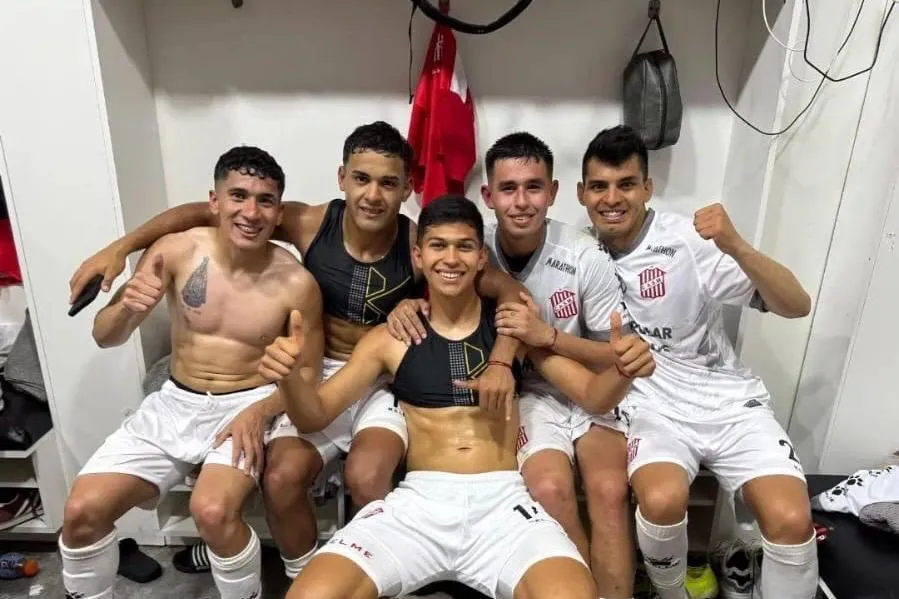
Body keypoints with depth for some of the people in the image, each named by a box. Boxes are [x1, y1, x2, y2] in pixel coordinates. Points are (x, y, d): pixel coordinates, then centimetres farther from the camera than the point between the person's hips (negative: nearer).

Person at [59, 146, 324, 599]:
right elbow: (104, 337, -4)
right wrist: (127, 308, -27)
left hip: (248, 406, -3)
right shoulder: (175, 252, -8)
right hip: (175, 404, 4)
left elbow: (308, 372, -4)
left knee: (212, 511, -29)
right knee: (82, 509, -9)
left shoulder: (296, 283, -14)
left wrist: (261, 412, -22)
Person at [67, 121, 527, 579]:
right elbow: (203, 213, -5)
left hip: (386, 384, -1)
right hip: (318, 378, 2)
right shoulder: (310, 225, -12)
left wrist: (500, 363, -27)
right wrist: (120, 247, -11)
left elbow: (511, 292, -13)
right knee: (281, 478, -20)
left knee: (365, 477, -27)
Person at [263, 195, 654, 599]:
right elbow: (315, 415, 6)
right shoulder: (390, 338, 8)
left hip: (503, 499, 0)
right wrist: (289, 376, -17)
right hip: (417, 500, 1)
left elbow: (593, 396, 7)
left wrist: (621, 370, -16)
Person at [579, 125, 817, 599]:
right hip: (651, 406, 0)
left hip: (729, 400, 0)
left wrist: (736, 247, -28)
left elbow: (797, 305, -11)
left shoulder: (690, 241, -8)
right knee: (661, 500, -29)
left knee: (791, 520, -21)